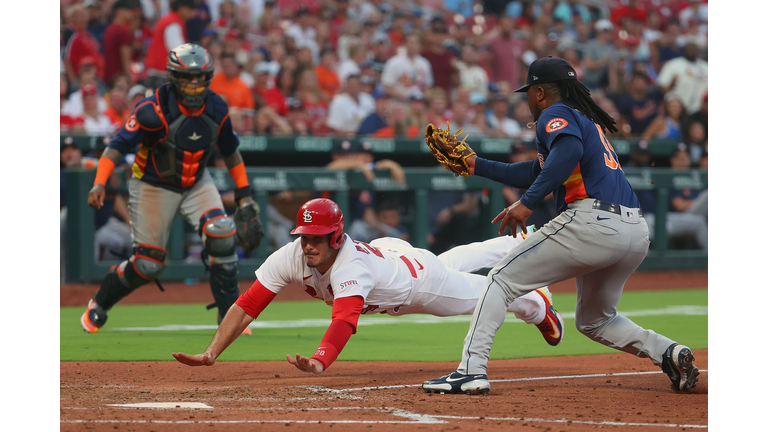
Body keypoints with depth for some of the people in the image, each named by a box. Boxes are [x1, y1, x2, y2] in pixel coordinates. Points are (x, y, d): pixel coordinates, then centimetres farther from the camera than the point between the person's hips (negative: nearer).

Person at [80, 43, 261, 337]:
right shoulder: (155, 109, -26)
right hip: (153, 187, -4)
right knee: (149, 263, -4)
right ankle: (98, 304, 25)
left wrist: (244, 193, 4)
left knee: (221, 232, -21)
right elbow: (118, 146, -27)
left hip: (196, 183, 4)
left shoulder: (216, 109, -9)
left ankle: (229, 315, -10)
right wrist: (99, 184, -41)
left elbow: (230, 151, 7)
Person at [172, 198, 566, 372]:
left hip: (419, 278, -6)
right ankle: (518, 244, 64)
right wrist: (210, 354, -51)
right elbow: (246, 306, -38)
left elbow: (344, 321, -67)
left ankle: (539, 306, 54)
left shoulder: (352, 267, -50)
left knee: (483, 292, 21)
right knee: (459, 260, 34)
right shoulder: (289, 258, -35)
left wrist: (319, 362, -85)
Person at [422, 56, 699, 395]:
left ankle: (471, 369, -9)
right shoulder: (588, 121, 31)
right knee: (593, 321, 25)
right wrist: (480, 166, 44)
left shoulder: (555, 115, 4)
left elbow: (569, 151, -20)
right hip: (637, 232, 9)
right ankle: (669, 353, 4)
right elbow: (538, 173, 38)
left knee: (501, 279, 3)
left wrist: (527, 203, -23)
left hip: (592, 222, -8)